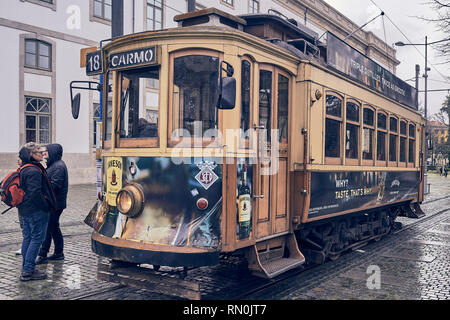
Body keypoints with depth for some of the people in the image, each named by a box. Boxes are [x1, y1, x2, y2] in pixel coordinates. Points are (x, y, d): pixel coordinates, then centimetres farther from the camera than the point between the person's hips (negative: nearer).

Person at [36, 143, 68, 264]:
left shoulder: (59, 167, -16)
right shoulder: (54, 165, 16)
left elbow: (54, 186, -22)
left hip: (55, 204, -10)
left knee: (47, 228, -5)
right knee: (54, 228, 15)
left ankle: (42, 255, 1)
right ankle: (59, 253, 23)